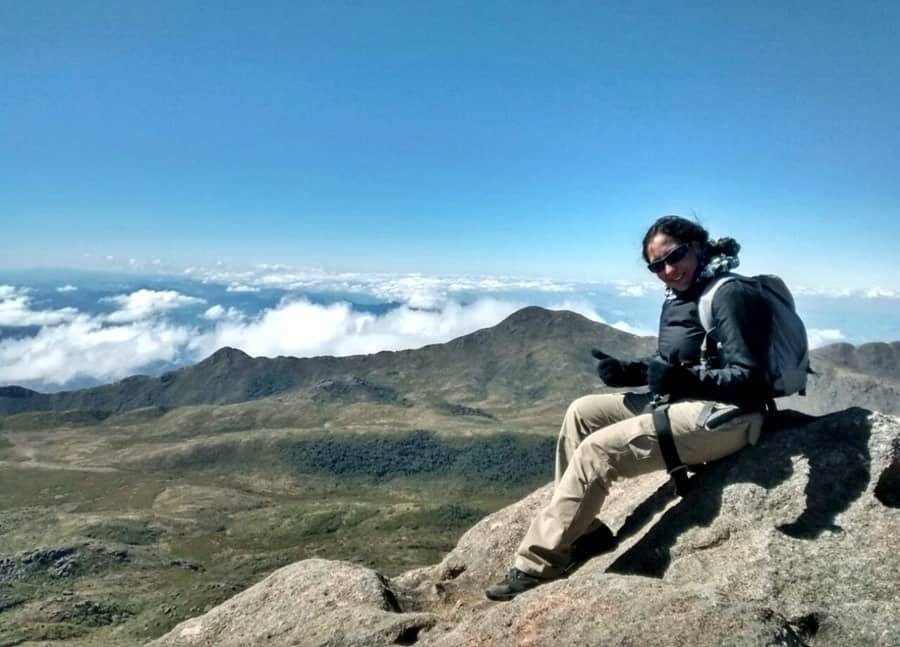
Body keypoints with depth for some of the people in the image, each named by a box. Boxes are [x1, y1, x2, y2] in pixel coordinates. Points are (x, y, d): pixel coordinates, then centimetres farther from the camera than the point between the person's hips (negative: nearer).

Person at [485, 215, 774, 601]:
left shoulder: (730, 294, -15)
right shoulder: (678, 298, 12)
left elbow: (748, 380, -20)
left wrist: (685, 379, -35)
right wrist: (626, 373, 0)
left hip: (723, 416, -10)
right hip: (684, 404, 10)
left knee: (598, 451, -20)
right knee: (581, 412, 2)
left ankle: (536, 566, -10)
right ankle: (580, 531, 3)